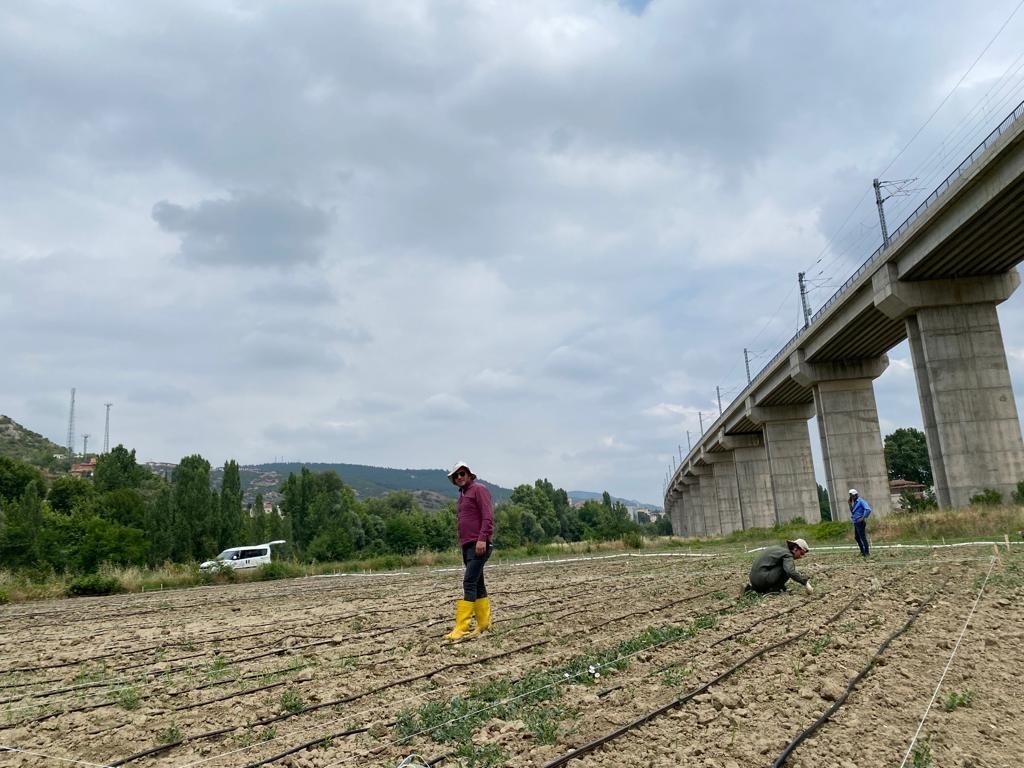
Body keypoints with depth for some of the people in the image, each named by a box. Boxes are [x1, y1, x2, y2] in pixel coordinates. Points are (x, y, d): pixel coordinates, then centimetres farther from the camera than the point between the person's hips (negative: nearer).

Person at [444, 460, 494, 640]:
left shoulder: (478, 489, -5)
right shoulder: (462, 495, 20)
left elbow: (488, 516, -14)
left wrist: (482, 539, -22)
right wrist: (463, 544, 19)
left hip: (479, 545, -9)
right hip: (467, 545, 9)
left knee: (469, 583, -14)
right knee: (477, 584, 9)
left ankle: (461, 627, -16)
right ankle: (484, 624, 13)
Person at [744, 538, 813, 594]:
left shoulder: (780, 548, 19)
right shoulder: (787, 554, -10)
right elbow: (791, 571, -26)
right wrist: (805, 583, -20)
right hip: (762, 579, -10)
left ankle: (752, 588, 17)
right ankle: (774, 589, -5)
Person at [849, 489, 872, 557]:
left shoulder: (861, 501, -13)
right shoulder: (854, 502, 15)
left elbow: (868, 509, -25)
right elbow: (852, 511, 19)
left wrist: (863, 518, -21)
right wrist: (850, 504, 8)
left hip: (860, 522, -10)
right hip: (856, 523, 10)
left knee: (863, 537, -4)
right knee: (857, 537, 16)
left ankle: (866, 553, 3)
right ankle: (862, 551, 25)